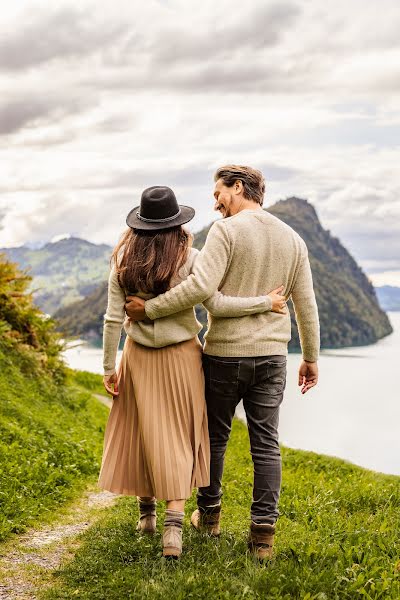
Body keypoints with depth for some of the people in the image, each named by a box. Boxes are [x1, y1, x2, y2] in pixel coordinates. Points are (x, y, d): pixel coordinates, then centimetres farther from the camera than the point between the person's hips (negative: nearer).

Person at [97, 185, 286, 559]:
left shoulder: (123, 260, -4)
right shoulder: (188, 258, -12)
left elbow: (113, 319, -5)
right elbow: (216, 304, -19)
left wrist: (109, 367, 2)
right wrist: (266, 302, -9)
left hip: (139, 358, 2)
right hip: (180, 356, -2)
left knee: (141, 433, 16)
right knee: (178, 438, 5)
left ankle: (146, 513, 32)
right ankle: (173, 525, -5)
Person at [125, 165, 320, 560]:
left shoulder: (226, 231, -11)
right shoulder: (292, 239, 8)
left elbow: (200, 286, -24)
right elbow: (307, 306, 10)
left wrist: (150, 309, -15)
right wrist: (310, 358, 18)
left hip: (224, 354, -4)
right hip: (272, 356, 4)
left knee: (214, 436, 14)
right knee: (266, 444, 6)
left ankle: (209, 513, 31)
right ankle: (263, 534, 6)